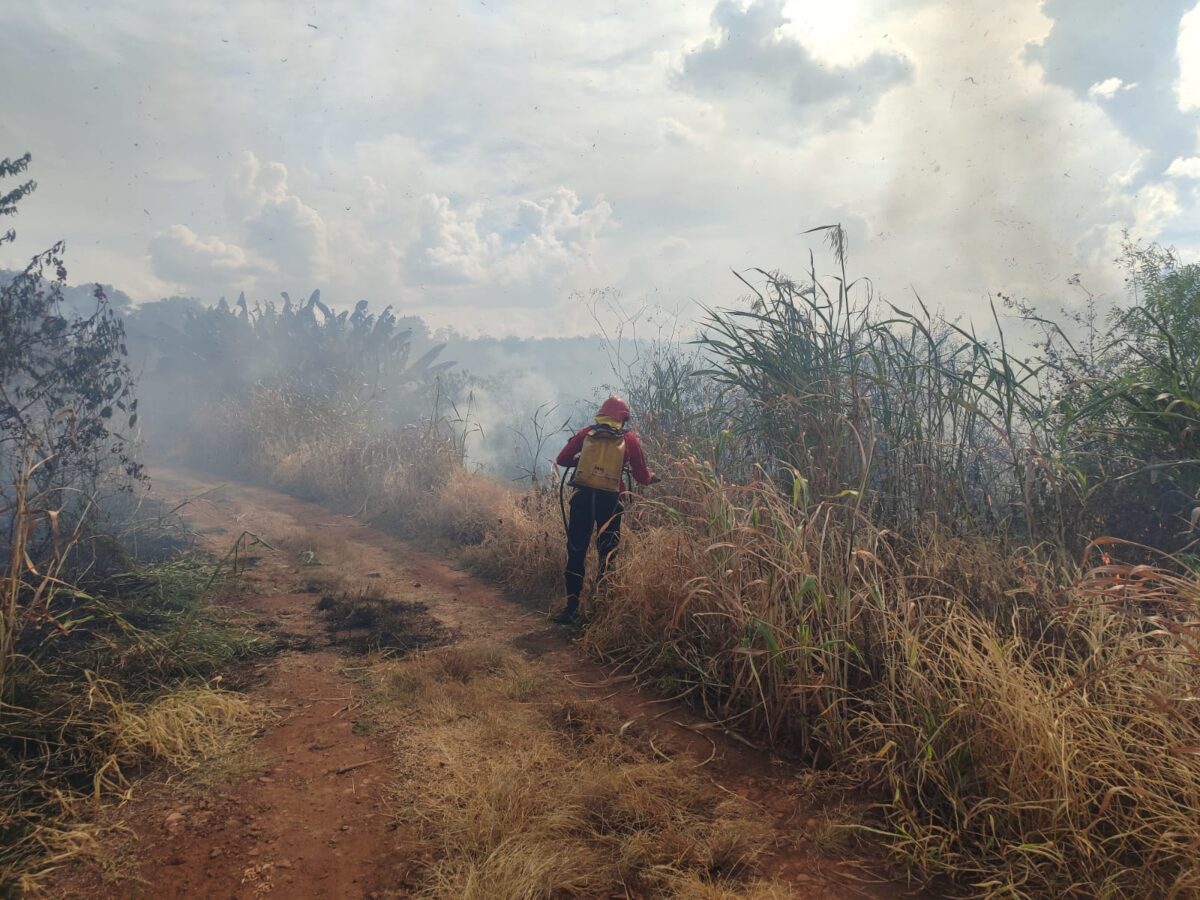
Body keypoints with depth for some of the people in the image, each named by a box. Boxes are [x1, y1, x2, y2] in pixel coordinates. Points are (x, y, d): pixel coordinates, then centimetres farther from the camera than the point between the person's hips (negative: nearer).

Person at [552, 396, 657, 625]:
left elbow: (562, 459, 9)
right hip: (609, 500, -1)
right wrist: (654, 476, 32)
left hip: (582, 497, 1)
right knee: (607, 554, 11)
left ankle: (572, 607, 6)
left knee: (576, 552, 8)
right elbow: (642, 477, 9)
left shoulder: (586, 433, 10)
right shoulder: (629, 439, 8)